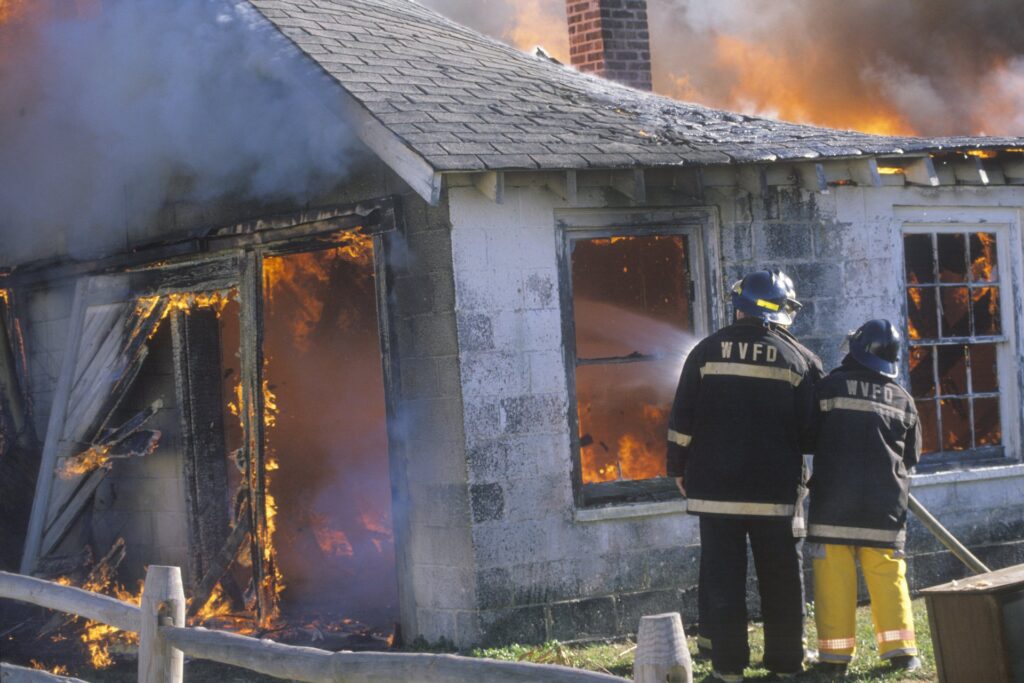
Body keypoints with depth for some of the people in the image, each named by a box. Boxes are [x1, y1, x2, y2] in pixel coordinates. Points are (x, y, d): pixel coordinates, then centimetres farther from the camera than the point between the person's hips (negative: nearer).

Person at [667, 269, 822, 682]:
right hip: (776, 489, 0)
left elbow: (682, 418, 0)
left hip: (716, 487, 0)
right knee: (780, 577, 9)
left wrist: (679, 468, 10)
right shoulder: (799, 360, 0)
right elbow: (815, 427, 1)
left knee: (722, 577, 4)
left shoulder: (707, 352, 1)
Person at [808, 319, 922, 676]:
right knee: (888, 577, 8)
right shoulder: (903, 400, 7)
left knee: (834, 578, 0)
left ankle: (835, 655, -1)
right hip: (885, 503, 3)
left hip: (834, 502, -3)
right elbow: (911, 455, 14)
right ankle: (901, 650, 5)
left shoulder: (828, 388, -3)